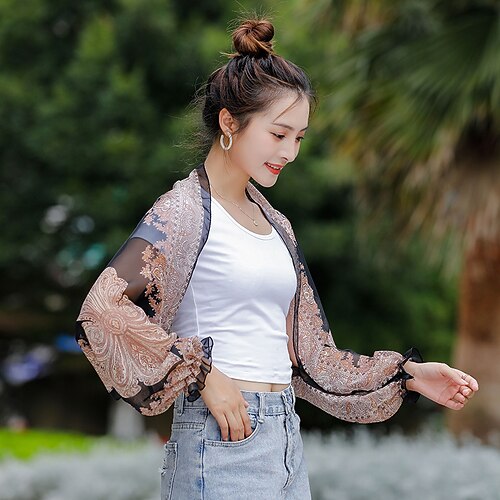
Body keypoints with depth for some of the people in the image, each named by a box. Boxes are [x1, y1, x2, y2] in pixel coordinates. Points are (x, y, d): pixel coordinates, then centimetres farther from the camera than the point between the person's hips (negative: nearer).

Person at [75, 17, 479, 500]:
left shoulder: (275, 224, 16)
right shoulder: (184, 211, -6)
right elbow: (101, 311, -19)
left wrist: (407, 375, 11)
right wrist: (203, 374, -18)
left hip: (287, 440, 7)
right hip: (222, 442, -7)